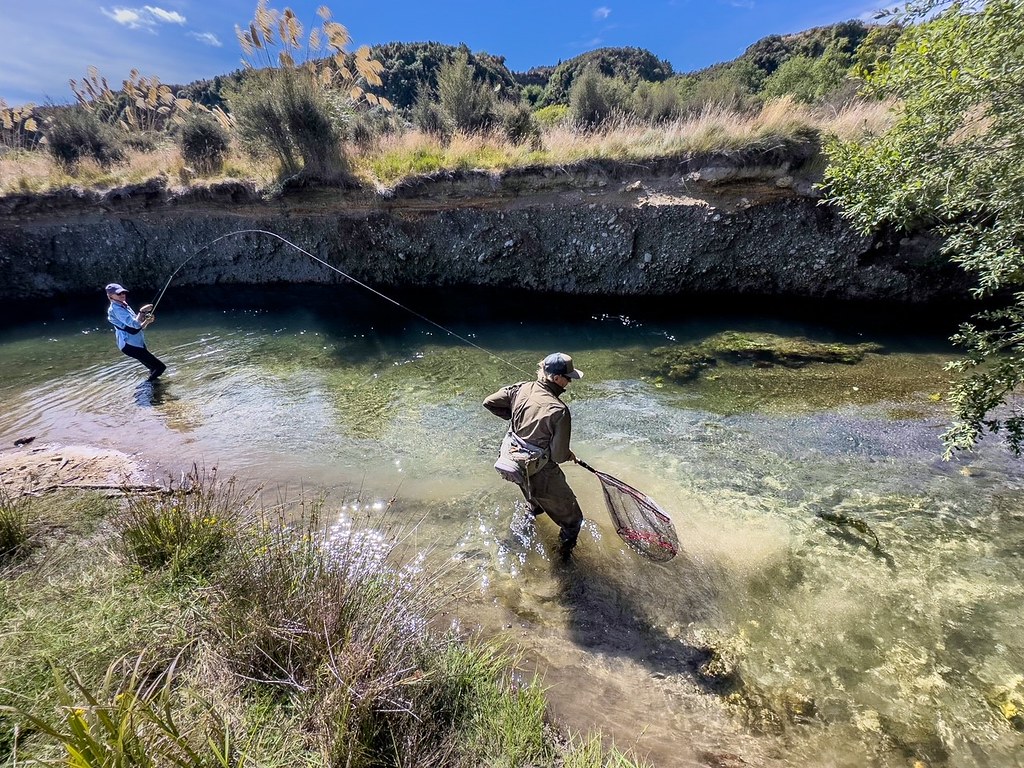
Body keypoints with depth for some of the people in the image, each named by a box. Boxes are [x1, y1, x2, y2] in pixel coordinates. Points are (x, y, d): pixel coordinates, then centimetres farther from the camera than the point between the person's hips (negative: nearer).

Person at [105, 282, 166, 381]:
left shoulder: (125, 307, 17)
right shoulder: (115, 309, -12)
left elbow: (139, 327, 18)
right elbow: (134, 324, -26)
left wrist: (147, 321, 1)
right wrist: (142, 312, -24)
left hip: (138, 344, 10)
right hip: (130, 345, -10)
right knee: (160, 367, -15)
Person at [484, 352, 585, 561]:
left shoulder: (521, 389, -11)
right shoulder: (559, 411, -29)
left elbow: (489, 402, 0)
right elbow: (559, 455, -23)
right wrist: (569, 455, 1)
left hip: (511, 458, 8)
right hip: (540, 475, -7)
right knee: (571, 519, 14)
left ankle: (534, 509, 70)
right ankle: (565, 556, 28)